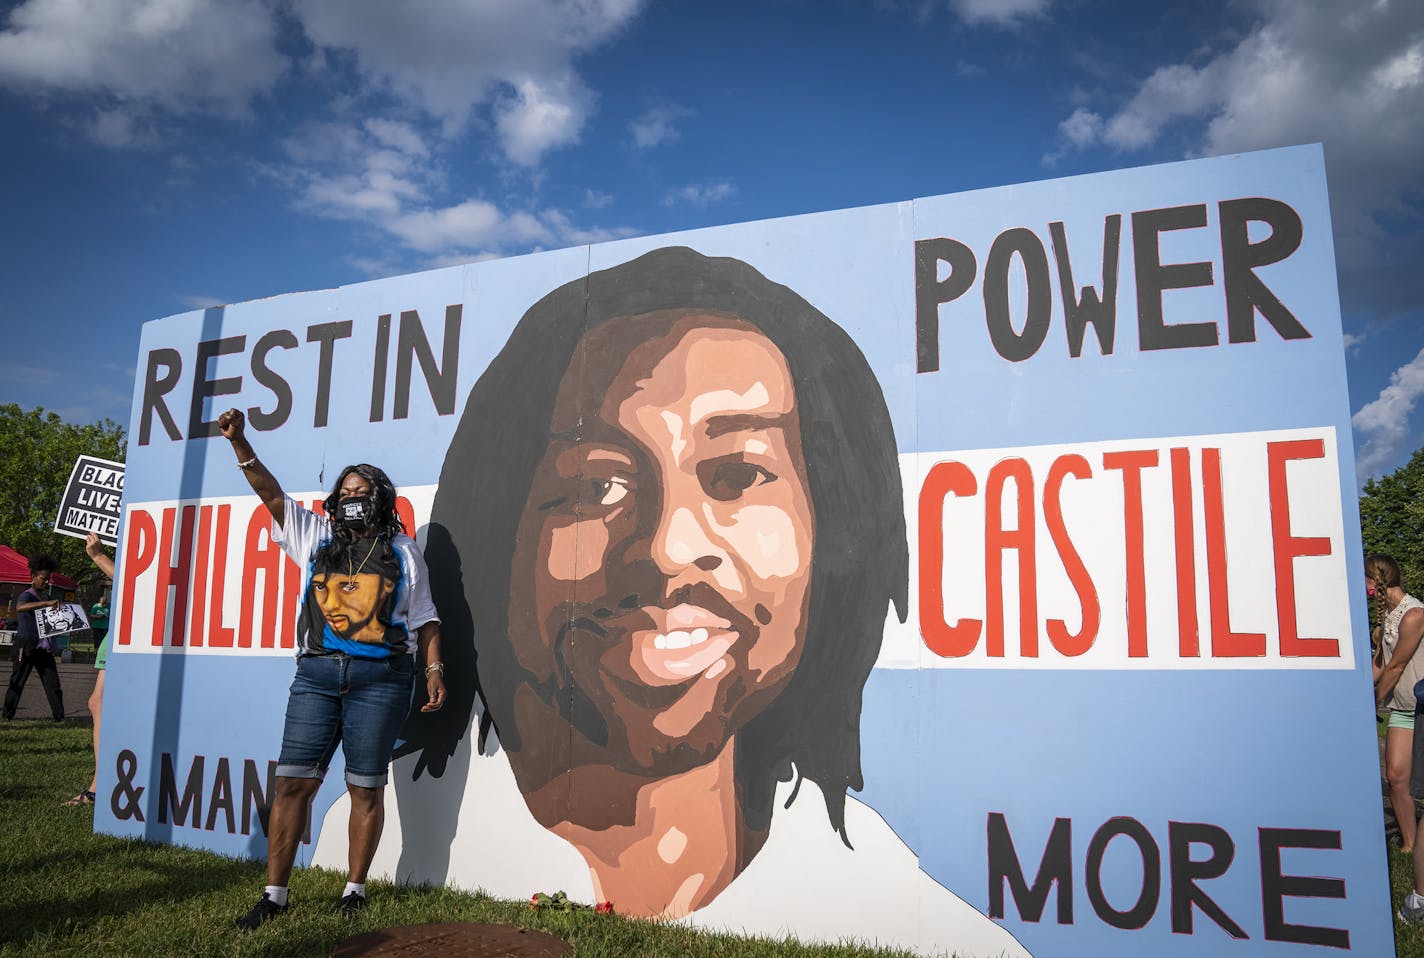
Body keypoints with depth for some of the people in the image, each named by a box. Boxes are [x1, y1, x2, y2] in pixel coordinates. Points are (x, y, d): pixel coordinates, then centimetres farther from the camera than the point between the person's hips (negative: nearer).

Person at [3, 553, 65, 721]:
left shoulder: (48, 597, 13)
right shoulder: (27, 595, -9)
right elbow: (19, 607, -34)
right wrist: (46, 603, -44)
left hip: (44, 648, 6)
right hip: (26, 647, -6)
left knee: (52, 681, 0)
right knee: (17, 682, 5)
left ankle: (59, 716, 0)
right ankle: (7, 716, 18)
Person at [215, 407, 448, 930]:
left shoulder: (402, 551, 10)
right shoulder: (317, 536, 15)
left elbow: (424, 617, 11)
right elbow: (271, 493, 10)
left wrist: (434, 668, 2)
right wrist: (239, 442, 0)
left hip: (380, 678, -2)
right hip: (317, 673, 2)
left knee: (366, 787, 3)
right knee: (292, 781, -1)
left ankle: (355, 888, 16)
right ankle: (274, 894, 10)